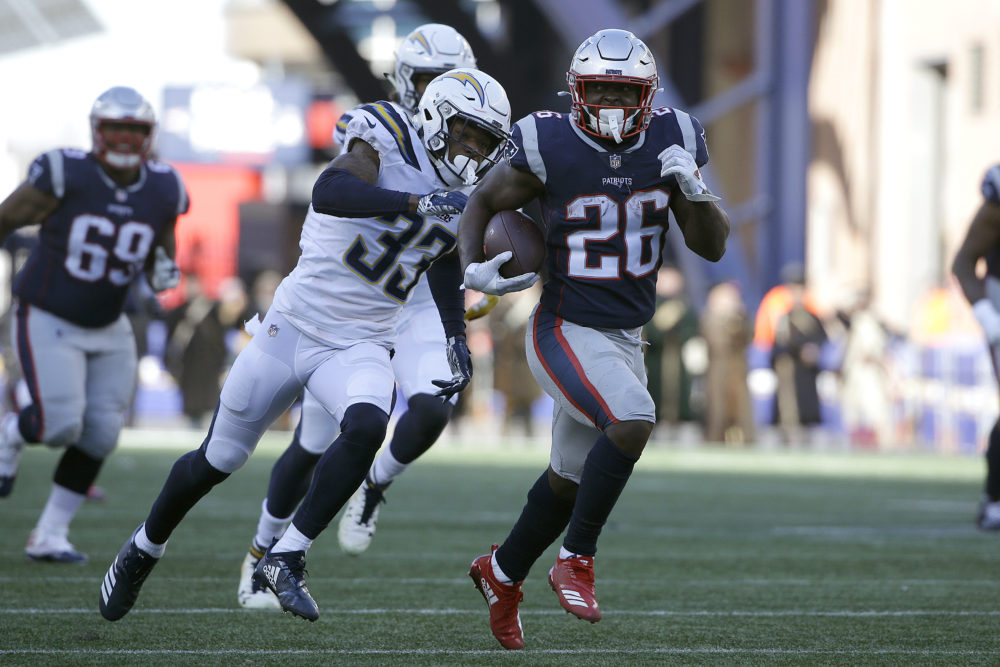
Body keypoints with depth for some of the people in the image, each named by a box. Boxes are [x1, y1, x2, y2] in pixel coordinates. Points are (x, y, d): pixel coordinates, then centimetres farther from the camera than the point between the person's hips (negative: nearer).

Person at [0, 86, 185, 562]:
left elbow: (159, 258, 11)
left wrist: (163, 273, -12)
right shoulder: (66, 176, -20)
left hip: (108, 328, 5)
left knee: (100, 434, -1)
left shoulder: (163, 192, -4)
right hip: (48, 322, -5)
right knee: (61, 424, -18)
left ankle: (50, 535, 13)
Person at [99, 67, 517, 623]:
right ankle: (144, 548, 37)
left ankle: (284, 559, -22)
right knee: (219, 458, 10)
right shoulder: (388, 142, -14)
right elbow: (329, 191, -33)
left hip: (359, 348, 3)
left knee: (366, 428, -31)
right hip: (294, 324, -3)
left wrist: (457, 342, 12)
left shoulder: (461, 201, 5)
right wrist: (415, 203, -43)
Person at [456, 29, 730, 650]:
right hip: (567, 334, -6)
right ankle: (577, 559, -14)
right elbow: (483, 203, 0)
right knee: (632, 421, -30)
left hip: (625, 340, 6)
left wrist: (694, 191, -19)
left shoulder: (668, 144, -3)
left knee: (571, 481, 18)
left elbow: (713, 246, 0)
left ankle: (503, 574, 43)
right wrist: (473, 268, -17)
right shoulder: (550, 148, -15)